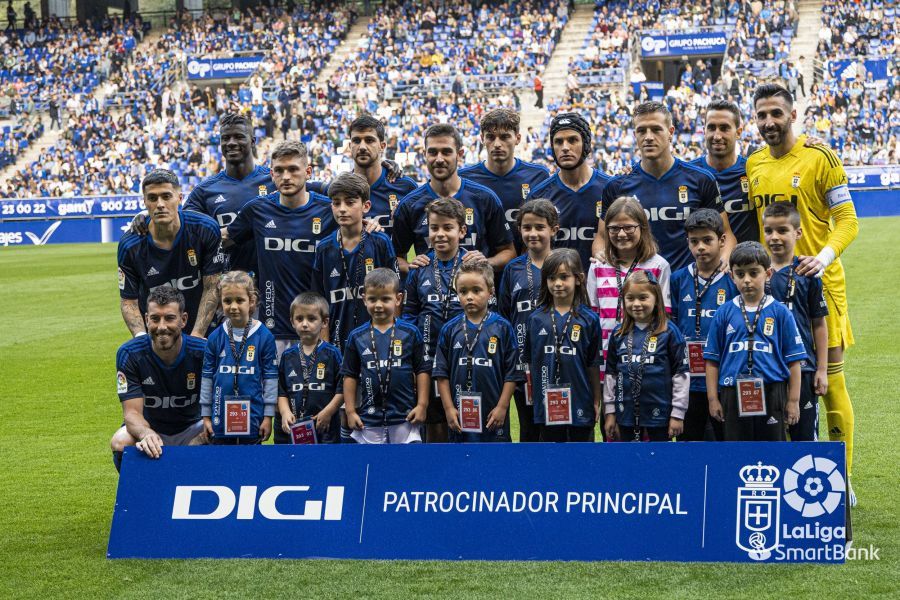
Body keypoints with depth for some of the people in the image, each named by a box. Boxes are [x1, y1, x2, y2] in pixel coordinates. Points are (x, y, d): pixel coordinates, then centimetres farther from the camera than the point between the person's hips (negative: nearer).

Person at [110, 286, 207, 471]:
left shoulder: (203, 352, -16)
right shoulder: (129, 354, -16)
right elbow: (132, 412, -21)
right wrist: (146, 434, -46)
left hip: (191, 430, 0)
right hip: (150, 427, 0)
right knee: (120, 442, -33)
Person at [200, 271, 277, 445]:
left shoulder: (264, 336, -4)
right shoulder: (215, 338, 1)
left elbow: (271, 378, -1)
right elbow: (207, 377, 7)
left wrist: (268, 416, -2)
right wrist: (205, 416, 7)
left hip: (252, 418, -2)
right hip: (220, 419, 2)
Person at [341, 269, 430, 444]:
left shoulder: (410, 333, 0)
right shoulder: (357, 337, 5)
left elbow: (423, 370, 3)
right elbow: (350, 375, 9)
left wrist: (422, 405, -3)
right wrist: (350, 411, 4)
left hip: (405, 418, -1)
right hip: (368, 420, 2)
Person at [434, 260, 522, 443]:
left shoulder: (502, 327, -2)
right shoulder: (450, 329, 3)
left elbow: (512, 372, -2)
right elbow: (442, 373, 5)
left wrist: (502, 407, -7)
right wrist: (449, 408, -2)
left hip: (493, 414, -2)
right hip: (460, 414, 2)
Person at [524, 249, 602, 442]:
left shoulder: (588, 319, -4)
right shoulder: (537, 319, 1)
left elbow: (593, 365, 0)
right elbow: (531, 361, 7)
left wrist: (596, 401, 1)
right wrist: (534, 396, 7)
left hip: (580, 404, -2)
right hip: (547, 403, 2)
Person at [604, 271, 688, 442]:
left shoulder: (669, 332, -7)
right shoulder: (619, 334, 5)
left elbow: (681, 373, -5)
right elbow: (610, 374, 11)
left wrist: (677, 414, -7)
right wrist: (610, 412, 9)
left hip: (659, 413, -4)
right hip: (627, 413, 4)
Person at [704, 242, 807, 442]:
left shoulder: (780, 312, 1)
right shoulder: (724, 313, 5)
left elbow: (794, 360, 2)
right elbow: (712, 360, 8)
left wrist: (793, 401, 0)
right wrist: (713, 399, 4)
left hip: (771, 394, -1)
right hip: (733, 394, 1)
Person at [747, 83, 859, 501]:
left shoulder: (819, 158, -6)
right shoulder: (753, 165, 10)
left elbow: (847, 219, -7)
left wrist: (825, 256, -23)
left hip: (816, 280, -5)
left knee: (830, 379, -3)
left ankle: (842, 477, 6)